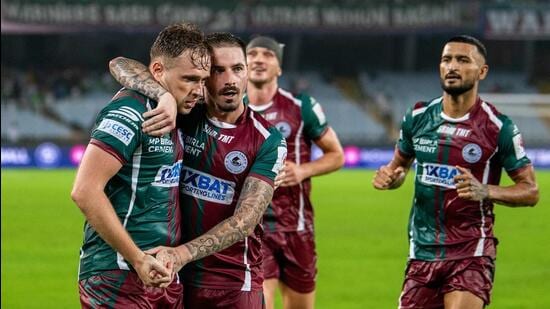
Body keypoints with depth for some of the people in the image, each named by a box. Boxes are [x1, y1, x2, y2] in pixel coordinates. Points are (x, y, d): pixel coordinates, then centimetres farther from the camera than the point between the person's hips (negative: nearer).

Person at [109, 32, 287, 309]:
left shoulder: (268, 141, -6)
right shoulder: (185, 116, 0)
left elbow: (245, 220, -15)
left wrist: (182, 254, -29)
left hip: (234, 284, -1)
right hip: (176, 277, 2)